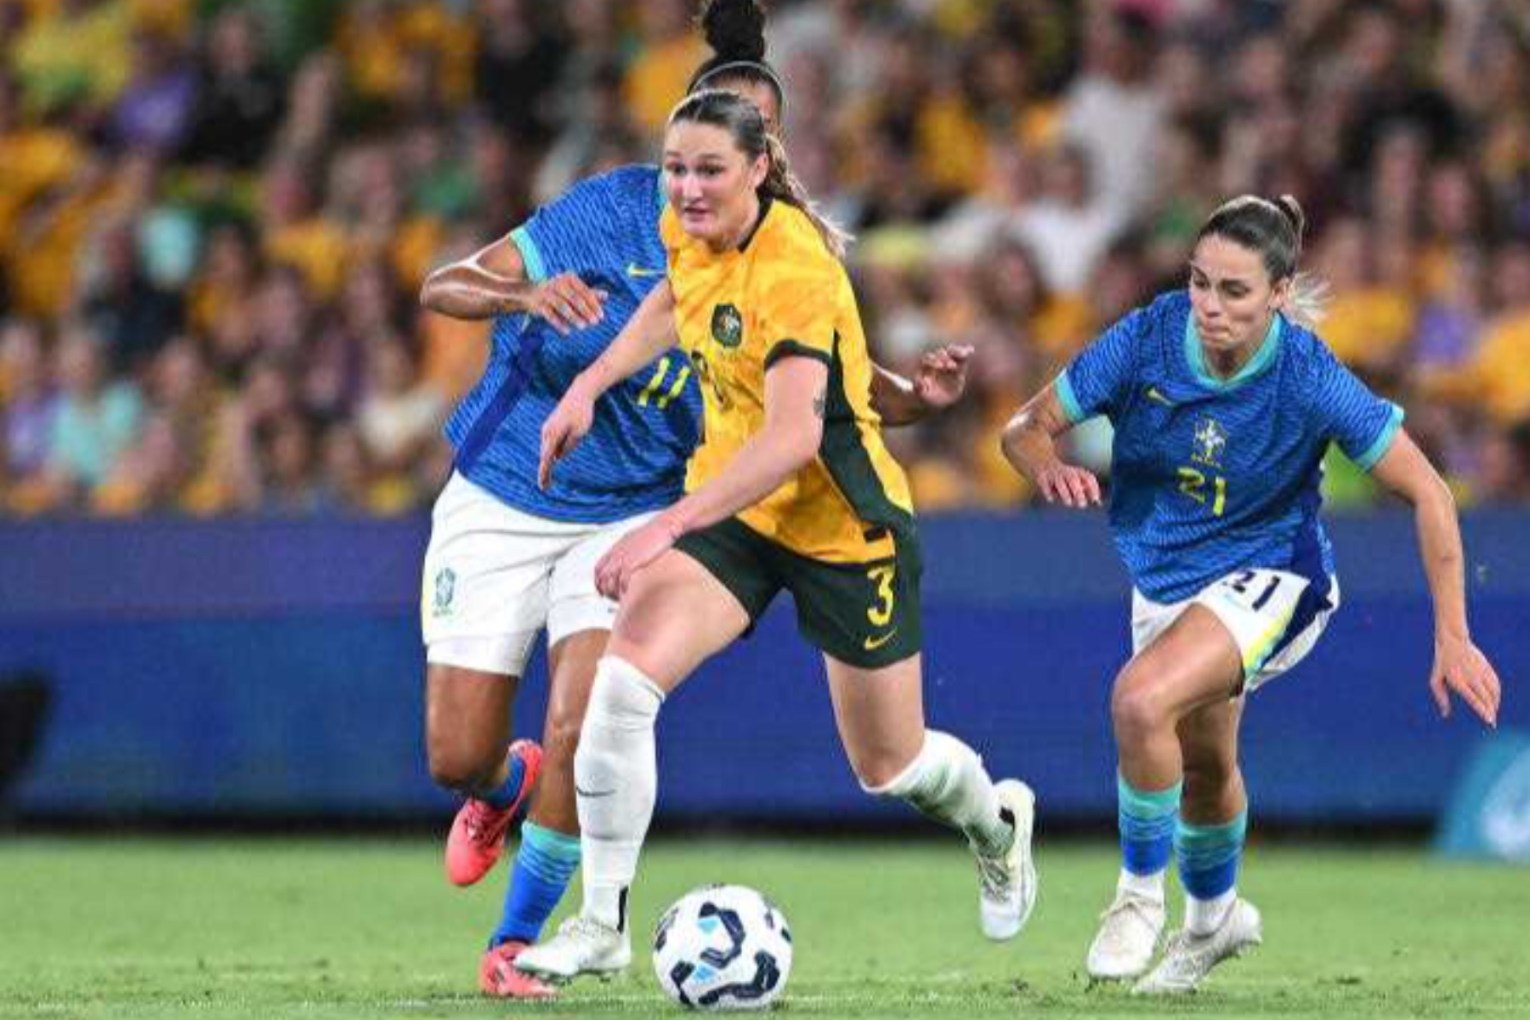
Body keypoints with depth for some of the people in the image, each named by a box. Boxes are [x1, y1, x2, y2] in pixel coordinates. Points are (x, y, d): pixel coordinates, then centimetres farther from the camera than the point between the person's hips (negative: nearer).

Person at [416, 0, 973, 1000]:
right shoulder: (614, 209, -14)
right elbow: (443, 287, -16)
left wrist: (921, 394, -22)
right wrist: (525, 294, -38)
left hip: (632, 515, 1)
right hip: (502, 499, -1)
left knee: (580, 727, -21)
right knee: (457, 758, 1)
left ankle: (517, 943, -2)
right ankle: (509, 782, 41)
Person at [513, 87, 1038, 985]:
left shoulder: (795, 270, -28)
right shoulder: (690, 234, -5)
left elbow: (792, 438, -37)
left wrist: (668, 528, -44)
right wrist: (590, 386, 11)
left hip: (841, 526, -5)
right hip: (731, 502, 6)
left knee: (891, 769, 11)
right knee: (623, 678, -20)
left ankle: (999, 821, 48)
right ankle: (603, 924, -11)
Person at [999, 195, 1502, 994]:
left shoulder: (1309, 381, -27)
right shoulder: (1148, 339, -20)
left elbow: (1426, 493, -18)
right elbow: (1028, 426, -13)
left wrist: (1452, 640, -19)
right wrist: (1049, 469, -38)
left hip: (1269, 576, -5)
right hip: (1165, 580, 5)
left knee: (1141, 701, -30)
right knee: (1201, 765, 24)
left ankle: (1141, 894, -7)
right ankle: (1214, 915, 54)